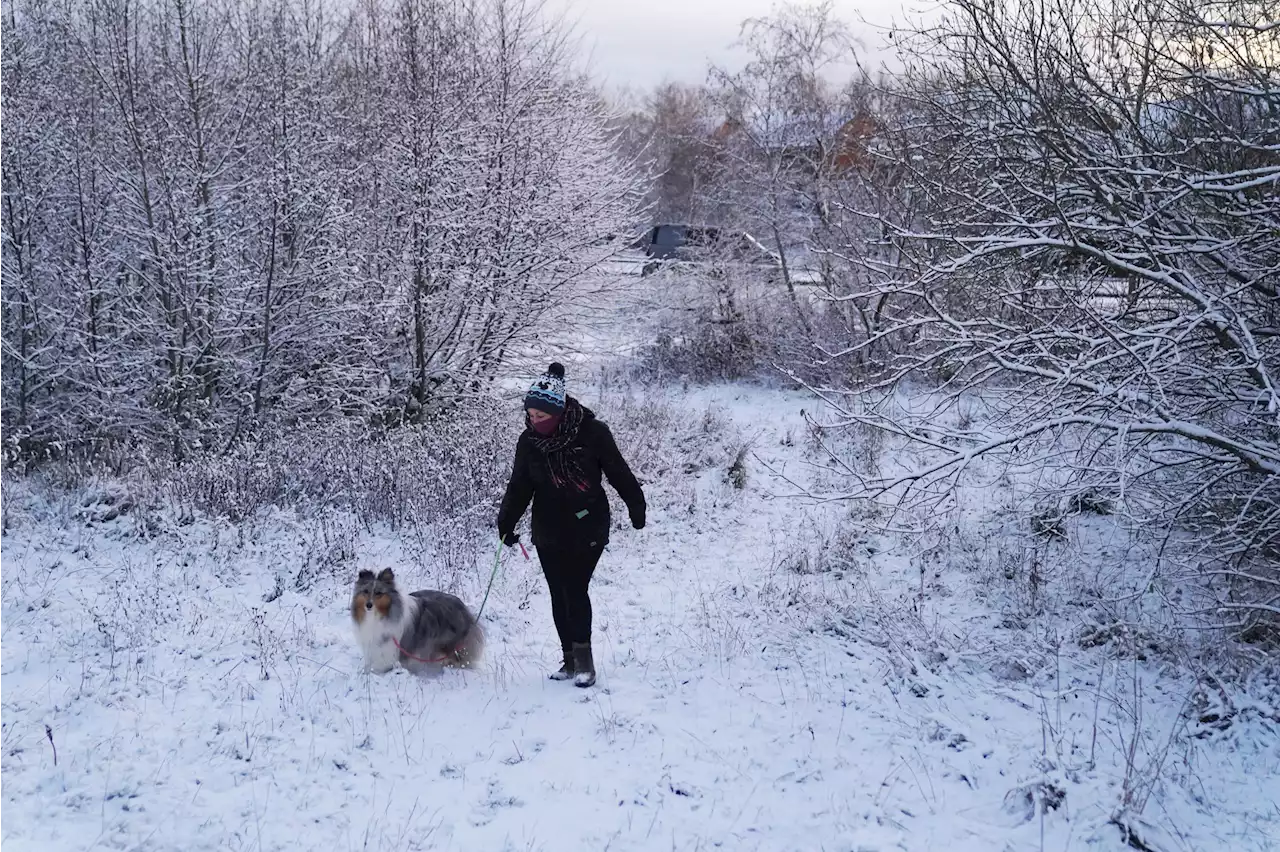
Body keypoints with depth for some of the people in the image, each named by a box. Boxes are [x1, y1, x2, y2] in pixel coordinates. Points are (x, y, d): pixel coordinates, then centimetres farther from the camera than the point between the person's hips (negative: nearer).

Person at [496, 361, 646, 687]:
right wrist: (506, 521, -9)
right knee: (559, 596, 7)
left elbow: (618, 472, -3)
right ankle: (571, 660, 17)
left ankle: (584, 659, 0)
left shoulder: (592, 432, -14)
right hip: (549, 532, 4)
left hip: (588, 529, -4)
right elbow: (519, 486, 3)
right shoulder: (529, 441, -3)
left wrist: (636, 506, 3)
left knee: (575, 590, -10)